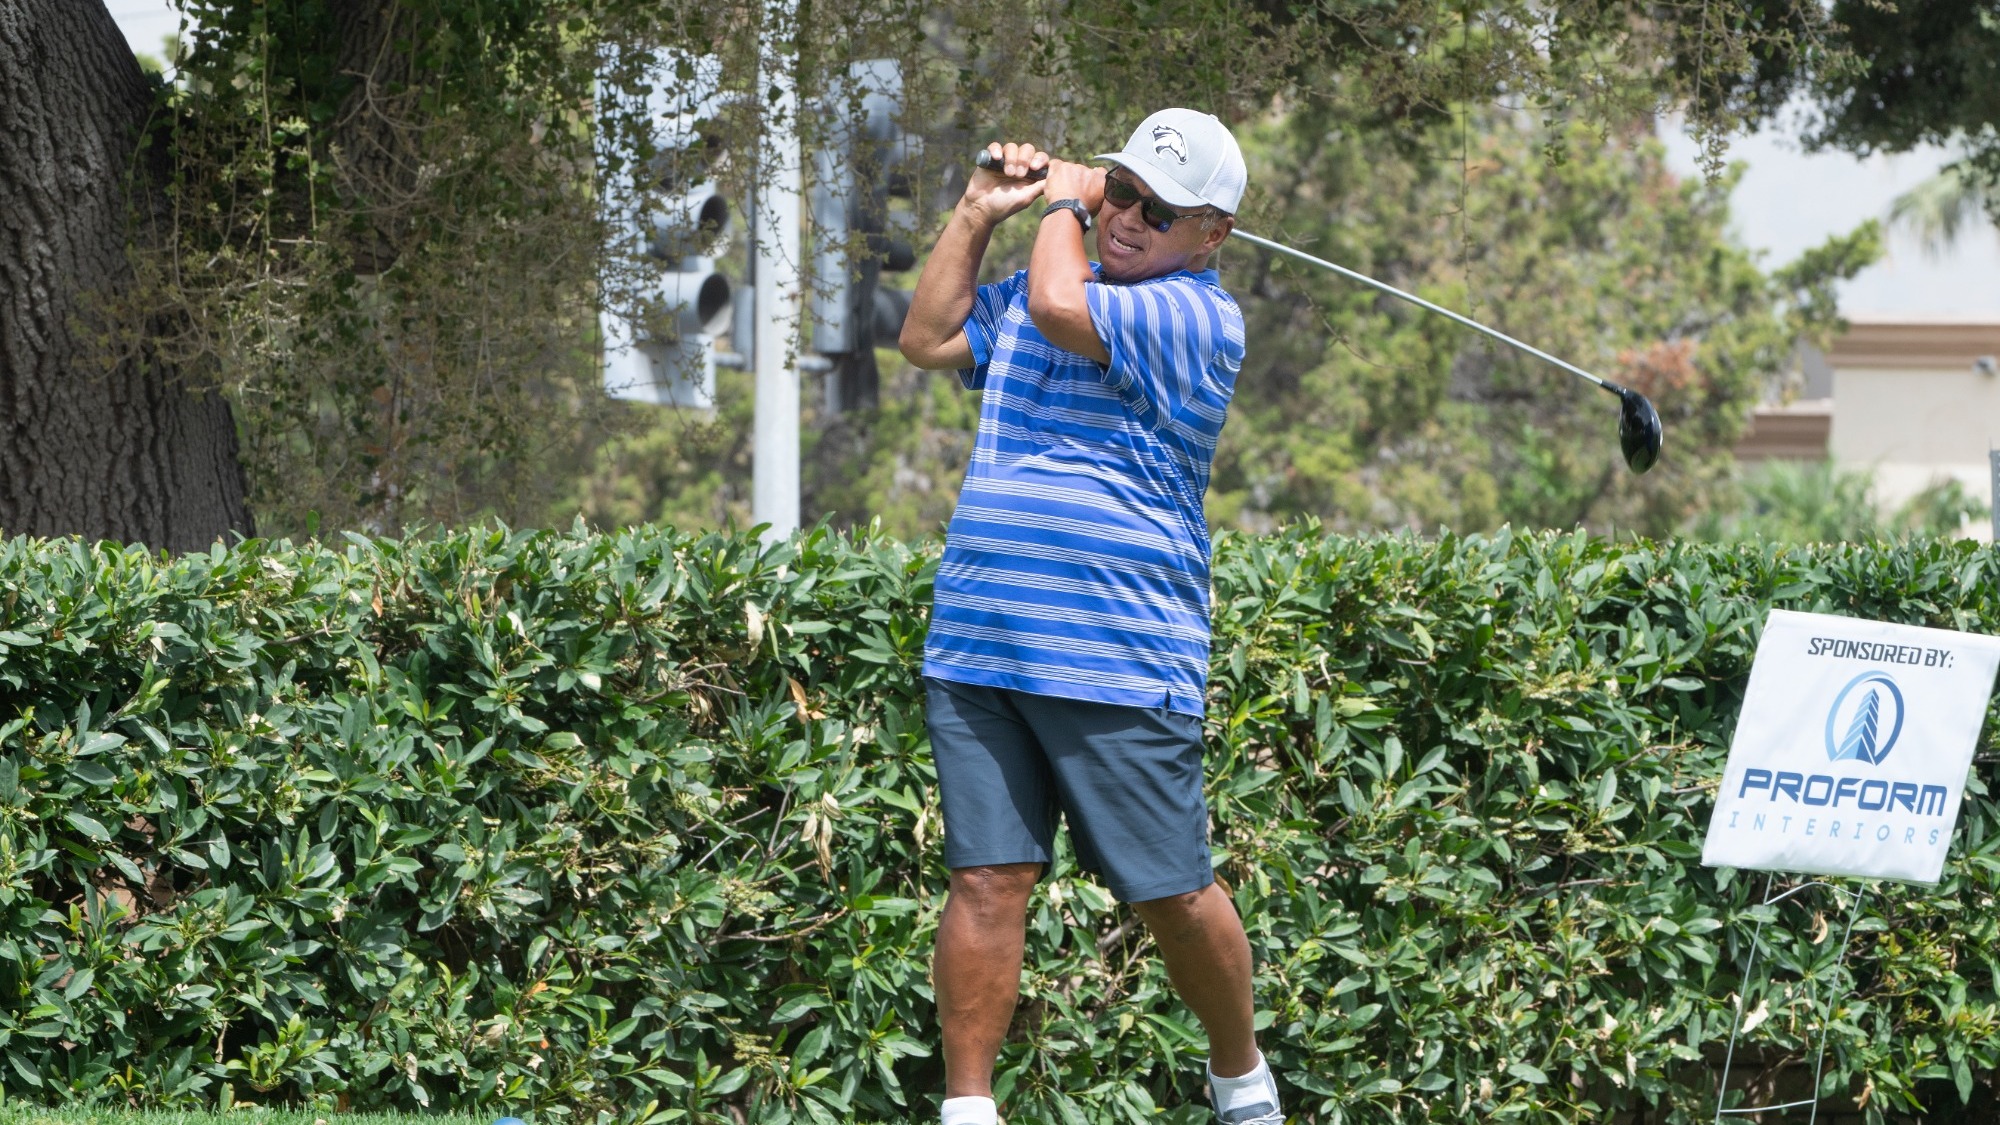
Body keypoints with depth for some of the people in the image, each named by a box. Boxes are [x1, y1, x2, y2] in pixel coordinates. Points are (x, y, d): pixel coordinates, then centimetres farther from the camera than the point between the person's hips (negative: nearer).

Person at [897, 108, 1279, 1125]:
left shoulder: (1198, 316, -7)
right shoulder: (1028, 291, 18)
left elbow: (1062, 310, -19)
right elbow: (927, 340, 20)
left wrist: (1059, 204, -1)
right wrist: (978, 215, 14)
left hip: (1121, 662, -5)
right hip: (976, 649, 5)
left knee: (1173, 896, 0)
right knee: (988, 880, -2)